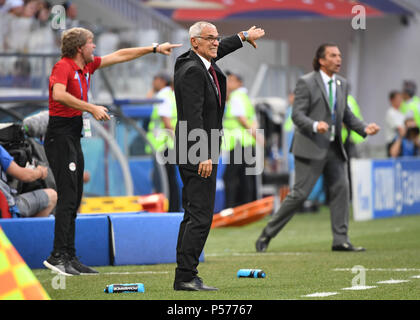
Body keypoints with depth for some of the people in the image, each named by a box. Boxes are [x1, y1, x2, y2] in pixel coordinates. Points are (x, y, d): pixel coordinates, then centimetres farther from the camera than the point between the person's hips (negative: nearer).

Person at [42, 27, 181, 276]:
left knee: (74, 199, 8)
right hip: (60, 135, -10)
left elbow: (120, 55, 24)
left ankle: (70, 258, 9)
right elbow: (59, 94, -31)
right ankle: (58, 256, -17)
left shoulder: (87, 66, 14)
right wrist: (91, 108, -28)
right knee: (68, 197, -15)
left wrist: (155, 48, 27)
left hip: (74, 137, 10)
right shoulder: (63, 67, -12)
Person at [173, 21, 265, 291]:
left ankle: (184, 276, 13)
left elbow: (219, 49, 37)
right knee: (200, 215, -12)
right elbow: (193, 117, -24)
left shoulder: (204, 63, 12)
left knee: (194, 214, 11)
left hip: (200, 153, 11)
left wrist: (244, 36, 52)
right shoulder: (192, 71, -17)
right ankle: (186, 276, -12)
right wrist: (203, 155, -29)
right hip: (197, 153, -11)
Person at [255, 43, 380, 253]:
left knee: (341, 188, -3)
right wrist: (315, 125, -29)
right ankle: (267, 234, 4)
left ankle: (340, 240, 1)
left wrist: (364, 128, 3)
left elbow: (346, 115, 20)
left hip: (333, 148, 7)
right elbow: (297, 115, -11)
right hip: (311, 147, -7)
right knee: (299, 193, -7)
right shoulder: (306, 83, -6)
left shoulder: (342, 84, 15)